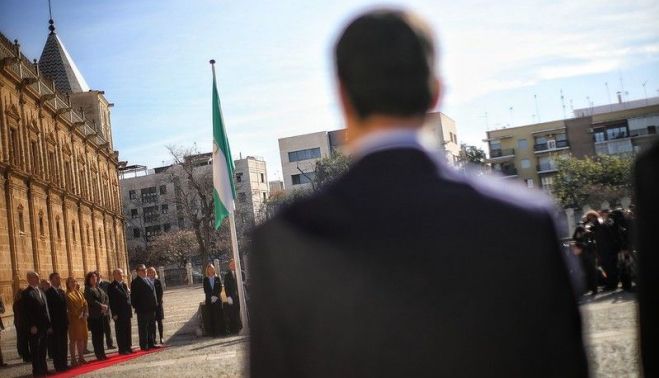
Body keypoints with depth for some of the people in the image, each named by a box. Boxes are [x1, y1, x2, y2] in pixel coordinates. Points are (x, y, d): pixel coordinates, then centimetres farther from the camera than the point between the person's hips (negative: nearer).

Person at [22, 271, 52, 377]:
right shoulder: (26, 293, -8)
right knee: (35, 350, 0)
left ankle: (43, 369, 19)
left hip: (44, 327, 7)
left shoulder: (41, 292, 17)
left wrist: (49, 324, 11)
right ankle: (37, 371, 5)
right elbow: (26, 312, -13)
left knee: (43, 350, 12)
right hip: (35, 328, -7)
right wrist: (32, 326, -18)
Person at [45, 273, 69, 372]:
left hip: (63, 323, 7)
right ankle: (58, 365, 3)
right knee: (56, 345, -1)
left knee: (63, 345, 9)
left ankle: (63, 364, 15)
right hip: (54, 324, -7)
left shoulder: (62, 292, 14)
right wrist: (49, 324, -15)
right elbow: (48, 309, -12)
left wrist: (67, 322, 9)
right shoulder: (48, 293, -9)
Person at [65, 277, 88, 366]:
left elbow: (85, 304, 7)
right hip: (73, 319, -6)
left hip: (82, 318, 6)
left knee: (81, 338, 8)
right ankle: (73, 359, -1)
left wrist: (85, 314, -8)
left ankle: (81, 357, 15)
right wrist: (78, 315, -16)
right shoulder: (68, 295, -5)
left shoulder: (79, 293, 13)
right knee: (73, 339, -3)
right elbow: (70, 307, -12)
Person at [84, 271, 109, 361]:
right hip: (93, 316, -6)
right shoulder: (88, 290, -3)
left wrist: (106, 306, -6)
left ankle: (102, 354, 14)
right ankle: (99, 355, 0)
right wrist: (101, 306, -19)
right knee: (96, 335, -3)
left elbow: (106, 297, 12)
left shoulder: (99, 289, 17)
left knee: (101, 334, 9)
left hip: (102, 315, 6)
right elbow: (91, 301, -16)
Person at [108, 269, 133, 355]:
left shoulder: (124, 285, 15)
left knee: (128, 330, 11)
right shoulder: (112, 286, -8)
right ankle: (122, 349, 3)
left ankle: (128, 347, 18)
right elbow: (111, 301, -11)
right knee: (120, 331, -1)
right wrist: (114, 314, -15)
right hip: (119, 313, -7)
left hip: (127, 312, 7)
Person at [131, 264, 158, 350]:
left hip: (151, 308, 8)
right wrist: (136, 307, -14)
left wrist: (155, 304, 14)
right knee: (143, 328, -2)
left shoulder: (148, 280, 15)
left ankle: (151, 343, 21)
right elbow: (133, 297, -11)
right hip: (142, 310, -8)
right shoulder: (135, 282, -10)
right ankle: (144, 345, 2)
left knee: (151, 327, 13)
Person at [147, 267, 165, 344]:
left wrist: (158, 302, -9)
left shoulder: (158, 281, 3)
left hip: (158, 304, 1)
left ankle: (161, 338, 6)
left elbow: (160, 293, 1)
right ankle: (153, 338, 4)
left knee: (159, 321, 3)